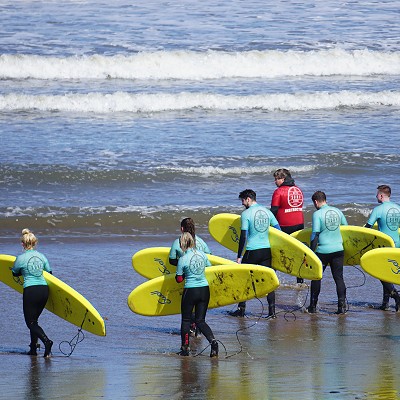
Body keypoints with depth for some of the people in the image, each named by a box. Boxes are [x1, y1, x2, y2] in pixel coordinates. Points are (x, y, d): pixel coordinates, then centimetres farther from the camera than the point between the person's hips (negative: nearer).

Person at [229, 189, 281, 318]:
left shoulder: (246, 214, -8)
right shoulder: (267, 212, 8)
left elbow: (243, 237, -11)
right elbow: (278, 231, 12)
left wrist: (239, 256, -6)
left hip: (252, 251, -5)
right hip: (267, 250, 5)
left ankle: (241, 309, 12)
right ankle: (272, 310, 2)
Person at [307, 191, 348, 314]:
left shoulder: (317, 214, -9)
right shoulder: (337, 211, 7)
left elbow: (315, 235, -12)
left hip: (323, 251, -4)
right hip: (338, 249, 4)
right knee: (339, 277, 6)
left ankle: (313, 306, 16)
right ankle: (342, 306, -1)